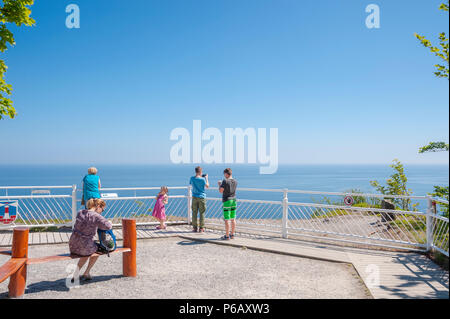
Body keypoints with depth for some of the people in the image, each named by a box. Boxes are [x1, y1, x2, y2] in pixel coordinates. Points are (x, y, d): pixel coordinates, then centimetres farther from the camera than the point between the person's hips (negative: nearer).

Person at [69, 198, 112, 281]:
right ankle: (86, 274, 32)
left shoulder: (80, 213, 5)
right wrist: (109, 223, -2)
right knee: (97, 249, 30)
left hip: (72, 247, 6)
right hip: (84, 248, -6)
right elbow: (108, 226, -24)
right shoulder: (96, 216, -18)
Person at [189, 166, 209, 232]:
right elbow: (207, 186, -1)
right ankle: (201, 228, 5)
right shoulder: (202, 179, -14)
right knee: (202, 213, 3)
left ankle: (195, 227, 10)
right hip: (201, 197, -3)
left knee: (194, 212, 7)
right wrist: (206, 178, 10)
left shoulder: (192, 178, -3)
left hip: (194, 197, 3)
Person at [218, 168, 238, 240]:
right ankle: (232, 234, 19)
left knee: (227, 219, -2)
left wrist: (219, 184, 0)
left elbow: (221, 190, -18)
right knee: (233, 219, 12)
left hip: (227, 201, -7)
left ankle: (227, 236, 1)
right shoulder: (235, 181, 6)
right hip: (234, 200, 7)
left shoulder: (225, 181, -15)